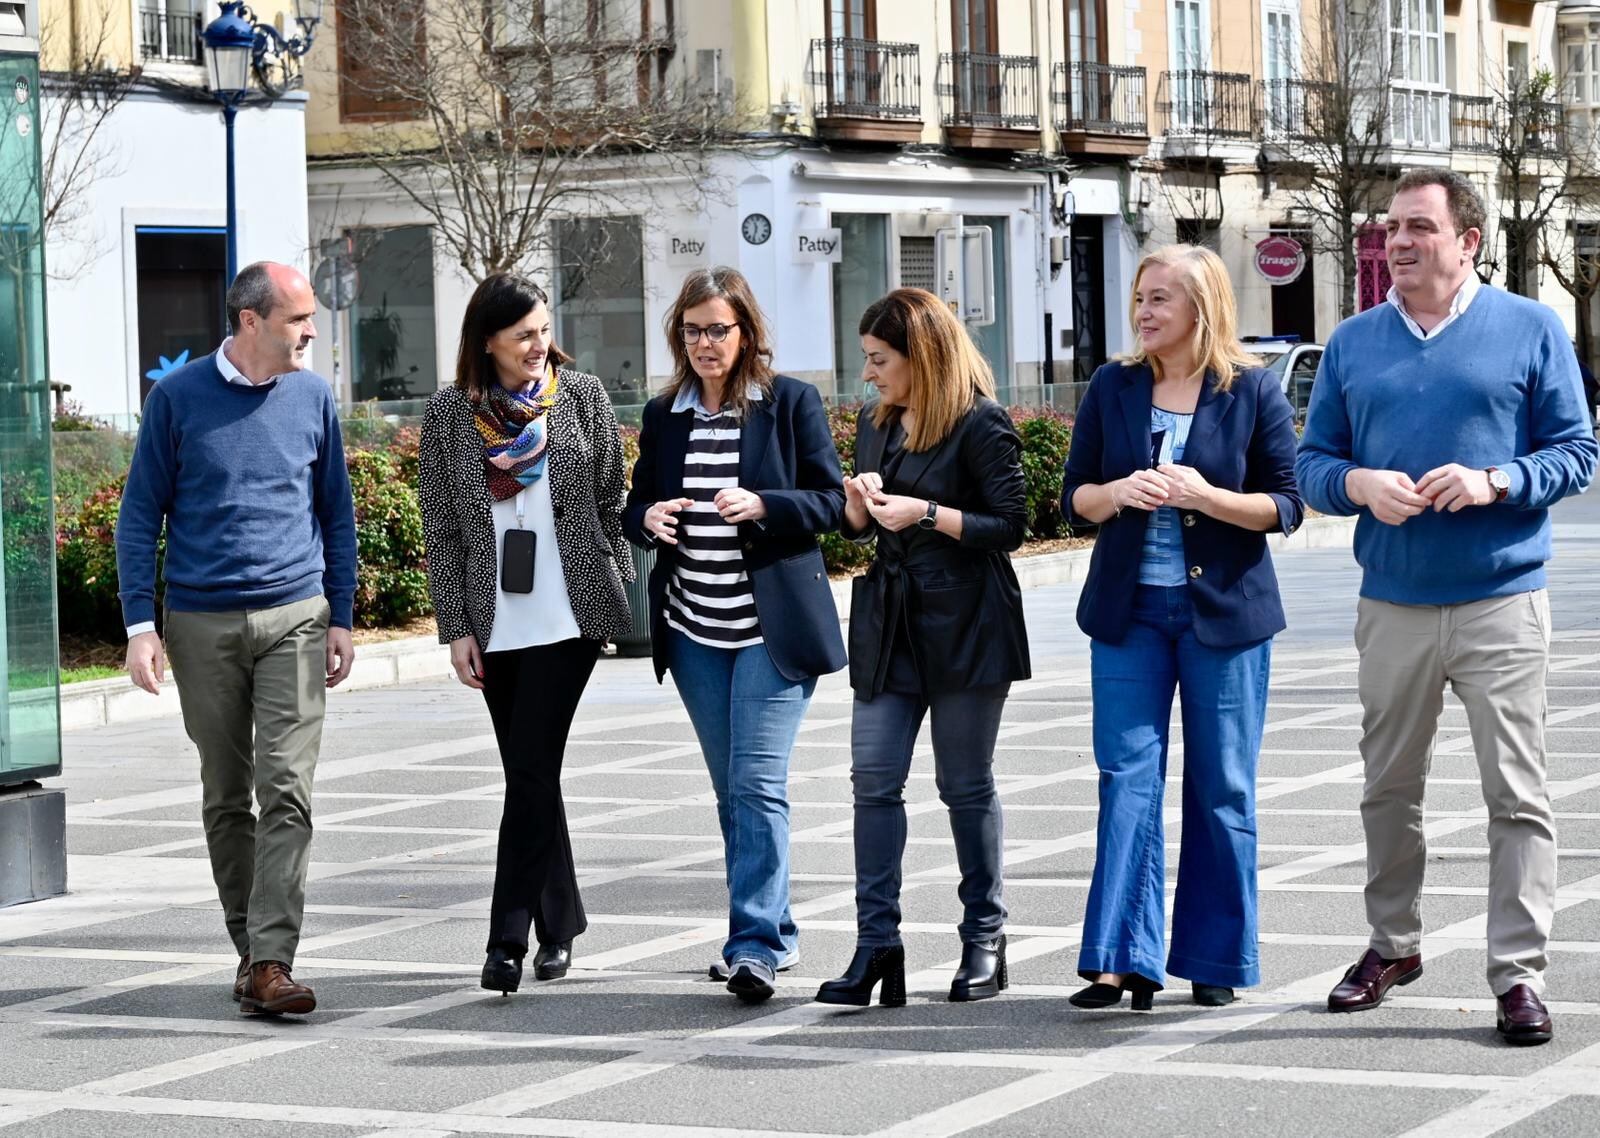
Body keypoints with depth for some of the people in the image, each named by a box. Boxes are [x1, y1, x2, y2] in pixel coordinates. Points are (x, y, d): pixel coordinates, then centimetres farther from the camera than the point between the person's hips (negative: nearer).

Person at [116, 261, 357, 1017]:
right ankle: (249, 946, 22)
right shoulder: (178, 398, -1)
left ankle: (271, 962, -14)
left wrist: (341, 618, 10)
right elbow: (140, 515, 2)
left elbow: (337, 514, 14)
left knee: (286, 791, -11)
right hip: (202, 625, 0)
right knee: (226, 798, 9)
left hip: (295, 620, 0)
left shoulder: (311, 396, 6)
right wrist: (140, 623, -5)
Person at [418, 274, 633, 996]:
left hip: (567, 615, -2)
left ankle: (510, 935, -10)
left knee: (532, 771, -10)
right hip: (495, 623, 2)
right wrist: (456, 627, 0)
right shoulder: (449, 413, 2)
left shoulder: (582, 396, 2)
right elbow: (441, 528, 4)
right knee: (528, 774, 9)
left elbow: (611, 502, 7)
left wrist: (624, 597, 4)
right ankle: (560, 921, 21)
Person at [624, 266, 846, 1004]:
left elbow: (832, 499, -3)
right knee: (732, 792, 11)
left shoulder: (792, 403, -2)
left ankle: (756, 944, -14)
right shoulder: (664, 415, 10)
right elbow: (637, 507, 15)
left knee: (759, 784, -13)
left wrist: (761, 506, -20)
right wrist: (648, 519, -9)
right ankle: (773, 932, 22)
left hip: (772, 627, -5)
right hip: (695, 631, 5)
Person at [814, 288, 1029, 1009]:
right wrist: (858, 504, -2)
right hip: (888, 622, 6)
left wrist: (927, 514, -19)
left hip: (964, 624, -6)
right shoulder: (874, 423, 12)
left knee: (965, 785, 3)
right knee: (873, 779, -2)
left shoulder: (980, 424, -9)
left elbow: (1011, 525, -12)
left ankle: (985, 938, 15)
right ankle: (877, 942, 0)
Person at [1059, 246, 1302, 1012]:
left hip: (1224, 611, -2)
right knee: (1127, 777, -5)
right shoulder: (1113, 388, 5)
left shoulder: (1251, 390, -3)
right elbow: (1074, 497, 8)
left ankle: (1215, 961, 13)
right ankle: (1124, 957, -6)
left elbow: (1287, 505, -3)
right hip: (1129, 610, 2)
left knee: (1221, 789, 4)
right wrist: (1119, 493, -13)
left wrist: (1206, 496, -18)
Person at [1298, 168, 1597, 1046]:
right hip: (1392, 603, 3)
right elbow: (1313, 462, 12)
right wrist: (1361, 485, -10)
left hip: (1502, 602, -3)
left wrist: (1494, 482, -16)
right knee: (1389, 787, 12)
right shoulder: (1354, 342, 10)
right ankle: (1393, 943, 29)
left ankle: (1519, 972, -2)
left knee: (1516, 792, -5)